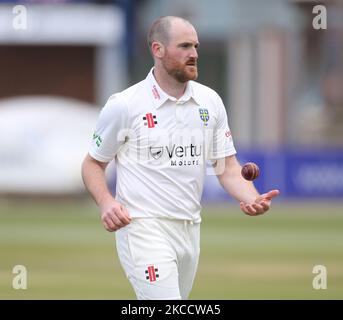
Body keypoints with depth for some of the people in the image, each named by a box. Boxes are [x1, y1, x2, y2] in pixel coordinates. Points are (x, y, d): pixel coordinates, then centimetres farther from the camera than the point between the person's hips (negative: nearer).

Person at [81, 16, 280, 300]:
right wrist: (106, 202, -15)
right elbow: (93, 164, 5)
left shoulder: (210, 101, 8)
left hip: (190, 230, 6)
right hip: (144, 228, -6)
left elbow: (227, 165, 10)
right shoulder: (124, 105, -5)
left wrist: (252, 199, -11)